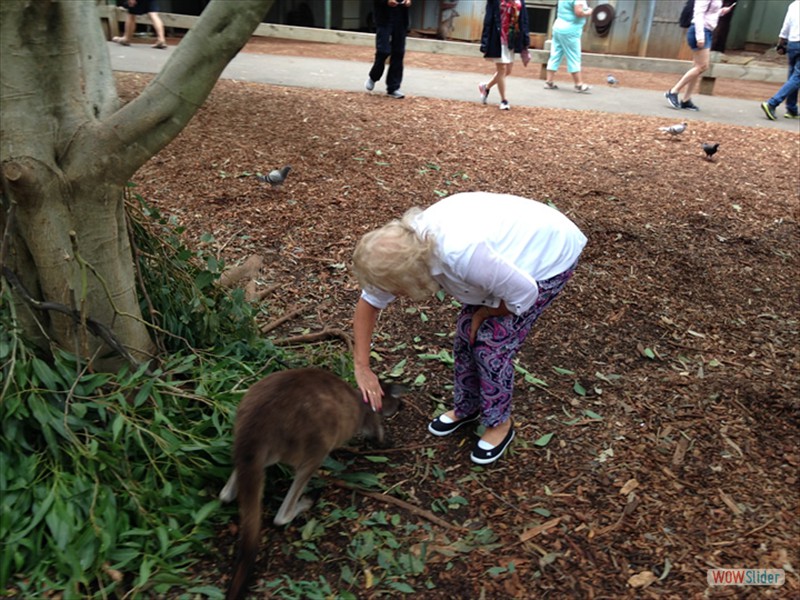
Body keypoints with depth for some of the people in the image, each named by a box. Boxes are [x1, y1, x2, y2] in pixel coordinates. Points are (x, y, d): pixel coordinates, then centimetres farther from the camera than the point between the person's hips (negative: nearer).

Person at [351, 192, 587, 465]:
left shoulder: (462, 254, -43)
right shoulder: (404, 246, -19)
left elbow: (524, 294, -29)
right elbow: (369, 302, -7)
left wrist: (483, 313, -11)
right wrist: (361, 368, -10)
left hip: (549, 252, -7)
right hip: (508, 248, 7)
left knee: (493, 342, -9)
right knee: (467, 331, 5)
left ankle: (500, 424, 14)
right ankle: (466, 408, 28)